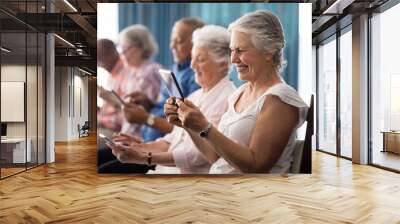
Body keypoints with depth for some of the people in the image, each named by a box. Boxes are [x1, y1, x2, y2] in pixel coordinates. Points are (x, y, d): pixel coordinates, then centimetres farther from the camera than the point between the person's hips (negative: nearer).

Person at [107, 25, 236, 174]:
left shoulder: (228, 100, -12)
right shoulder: (195, 96, 16)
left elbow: (199, 155, -19)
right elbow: (172, 140, 13)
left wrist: (146, 158, -23)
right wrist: (141, 147, -3)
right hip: (168, 169, 8)